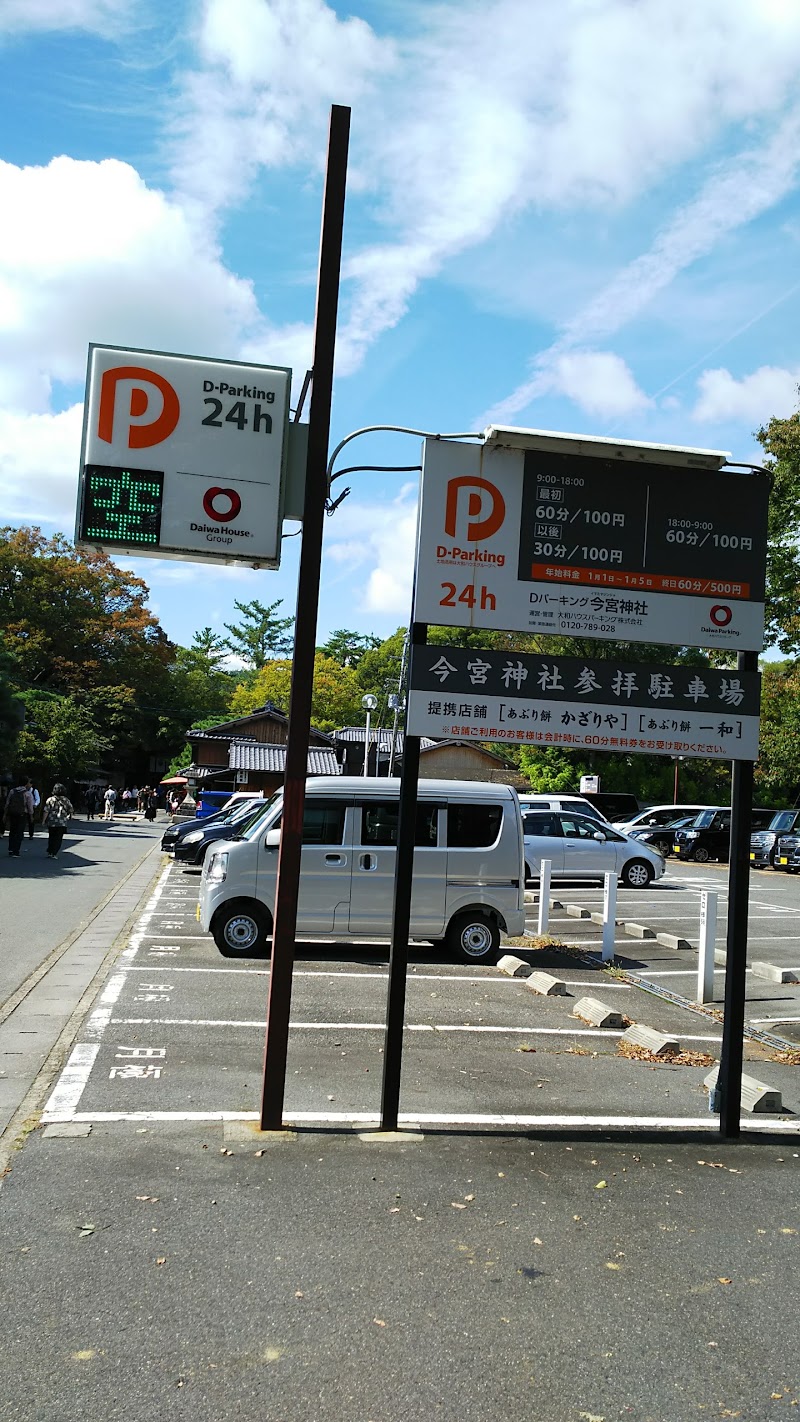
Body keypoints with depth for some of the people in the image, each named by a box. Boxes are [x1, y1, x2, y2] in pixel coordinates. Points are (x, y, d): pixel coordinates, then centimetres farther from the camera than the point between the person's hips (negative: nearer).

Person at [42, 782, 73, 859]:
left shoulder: (50, 799, -4)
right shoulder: (66, 800, 2)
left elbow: (46, 811, -7)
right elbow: (71, 811, 7)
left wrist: (43, 820, 2)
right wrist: (68, 817, 26)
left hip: (51, 823, 0)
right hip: (62, 823, 0)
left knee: (51, 838, 16)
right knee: (58, 838, 4)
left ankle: (49, 852, 15)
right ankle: (54, 853, -2)